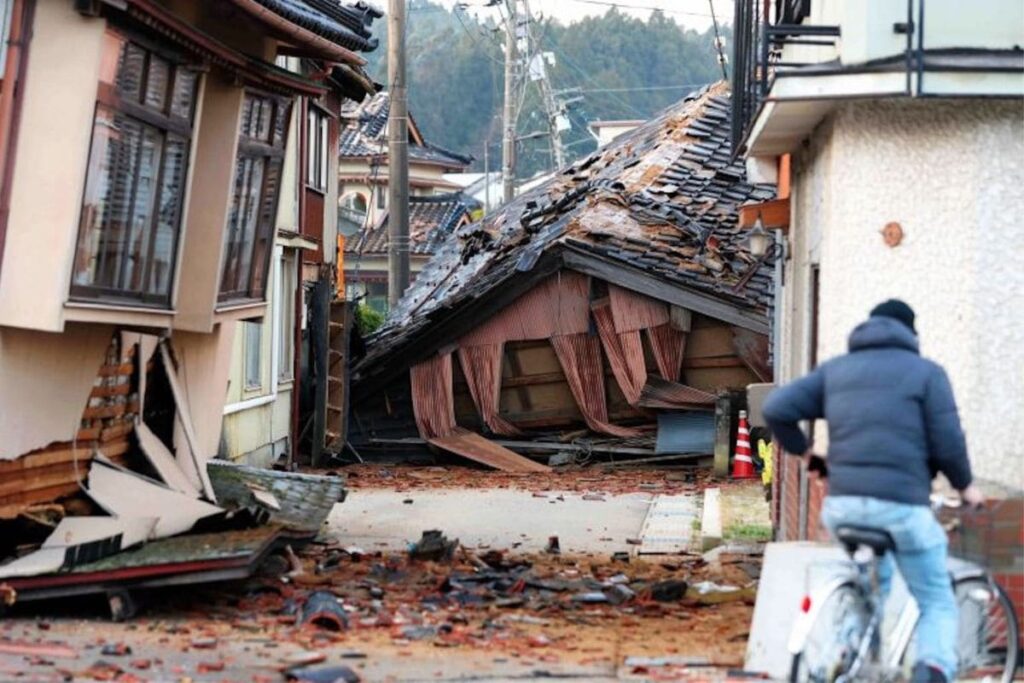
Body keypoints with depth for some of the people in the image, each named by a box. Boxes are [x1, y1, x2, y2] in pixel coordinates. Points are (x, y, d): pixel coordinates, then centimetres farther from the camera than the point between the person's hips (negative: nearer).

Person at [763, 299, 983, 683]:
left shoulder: (835, 369, 15)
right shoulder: (926, 371, 4)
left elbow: (776, 408, 5)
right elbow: (947, 443, -3)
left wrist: (802, 451, 21)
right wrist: (964, 486, 15)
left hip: (842, 504, 4)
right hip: (902, 506, -4)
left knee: (872, 585, 31)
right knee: (937, 603, 7)